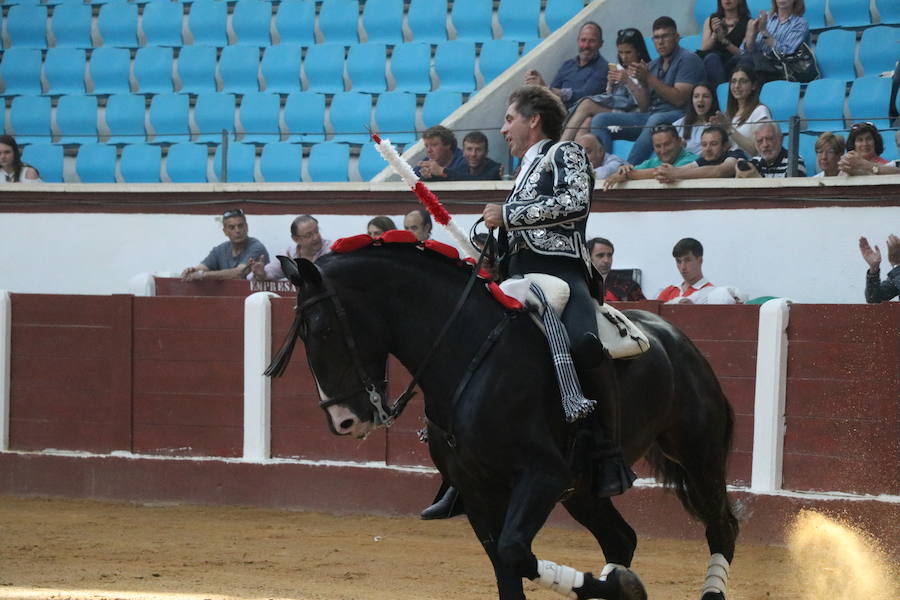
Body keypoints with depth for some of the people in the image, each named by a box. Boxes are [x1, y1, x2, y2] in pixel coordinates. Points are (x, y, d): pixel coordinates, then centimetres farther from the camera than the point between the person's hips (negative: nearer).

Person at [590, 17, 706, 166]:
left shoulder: (688, 59, 0)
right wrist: (641, 82, -1)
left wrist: (649, 78, -11)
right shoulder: (653, 65, 21)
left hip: (677, 115, -7)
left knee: (655, 120, -42)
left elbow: (679, 99, -12)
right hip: (650, 114, 7)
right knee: (600, 120, -7)